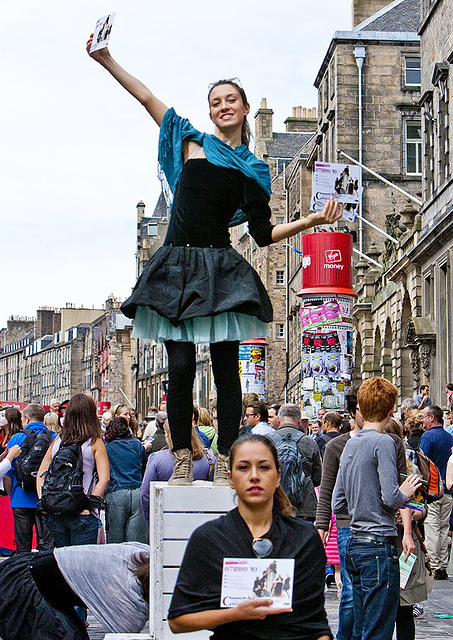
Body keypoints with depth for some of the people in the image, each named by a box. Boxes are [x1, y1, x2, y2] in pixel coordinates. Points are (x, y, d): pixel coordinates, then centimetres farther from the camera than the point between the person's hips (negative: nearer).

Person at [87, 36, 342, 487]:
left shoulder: (253, 170, 13)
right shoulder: (193, 142, 11)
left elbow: (264, 233, 9)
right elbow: (148, 98, 9)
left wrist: (314, 220, 1)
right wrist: (107, 60, 4)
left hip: (221, 270, 1)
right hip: (177, 265, 0)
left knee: (226, 369, -4)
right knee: (180, 366, -5)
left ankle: (225, 464, -1)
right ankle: (182, 460, 2)